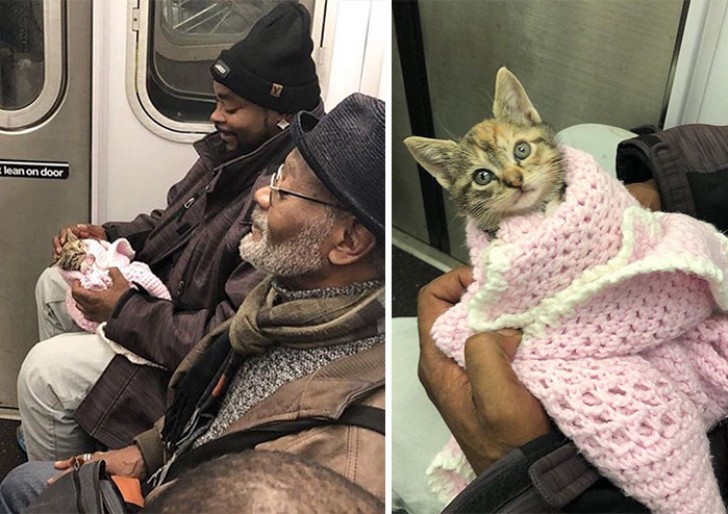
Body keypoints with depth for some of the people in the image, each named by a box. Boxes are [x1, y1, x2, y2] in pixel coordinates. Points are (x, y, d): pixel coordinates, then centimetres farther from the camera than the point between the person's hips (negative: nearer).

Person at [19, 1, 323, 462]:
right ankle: (52, 429, 34)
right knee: (54, 284, 17)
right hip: (166, 303, 10)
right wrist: (108, 237, -1)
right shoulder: (234, 152, 0)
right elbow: (172, 222, 16)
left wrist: (124, 312, -22)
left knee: (45, 370, -13)